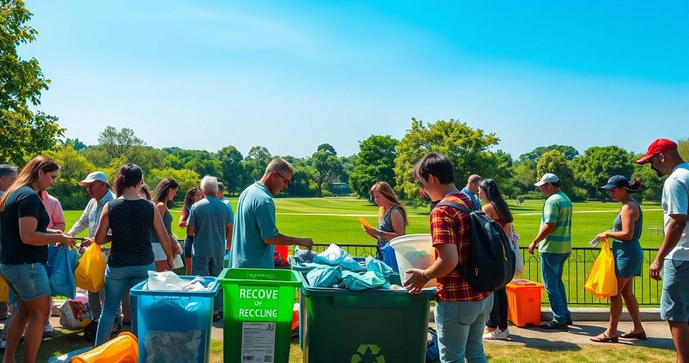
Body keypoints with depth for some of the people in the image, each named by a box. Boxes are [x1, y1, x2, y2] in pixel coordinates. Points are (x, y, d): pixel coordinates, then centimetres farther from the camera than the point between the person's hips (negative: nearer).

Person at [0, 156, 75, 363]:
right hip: (25, 264, -10)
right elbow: (28, 237, -25)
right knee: (40, 313, -1)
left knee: (24, 311, 18)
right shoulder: (30, 196, -18)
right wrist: (59, 237, -14)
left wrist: (52, 233, 13)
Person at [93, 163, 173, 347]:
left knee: (109, 309, 14)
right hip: (144, 264, 0)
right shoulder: (149, 207, -6)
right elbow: (163, 236, 0)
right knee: (139, 311, 8)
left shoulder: (110, 207, -8)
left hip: (117, 264, 0)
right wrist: (169, 257, 15)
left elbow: (98, 239, -5)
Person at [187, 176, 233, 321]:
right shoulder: (224, 207, -3)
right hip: (219, 249, 3)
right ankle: (215, 310, 17)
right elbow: (230, 229, 5)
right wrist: (228, 246, 21)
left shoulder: (196, 206, -10)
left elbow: (189, 232, -8)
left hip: (201, 250, -2)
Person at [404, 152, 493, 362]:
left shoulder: (442, 211, -20)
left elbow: (449, 261, -27)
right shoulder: (472, 203, 6)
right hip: (483, 295, 8)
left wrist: (424, 276, -11)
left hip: (456, 300, -8)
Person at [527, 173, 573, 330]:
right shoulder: (566, 199, 13)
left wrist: (535, 242, -16)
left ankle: (559, 320, 1)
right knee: (558, 282, 19)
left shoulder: (552, 201, -16)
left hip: (551, 248, -10)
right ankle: (565, 315, 24)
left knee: (551, 284, -2)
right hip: (564, 247, 10)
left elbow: (549, 226, -24)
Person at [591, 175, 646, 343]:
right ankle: (638, 329, 24)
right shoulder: (630, 205, 14)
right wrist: (610, 234, 9)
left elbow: (627, 234, -24)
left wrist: (608, 234, -12)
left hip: (626, 254, -10)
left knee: (615, 292, -4)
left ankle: (611, 332, 2)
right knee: (626, 293, 16)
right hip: (628, 254, 10)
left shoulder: (628, 207, -16)